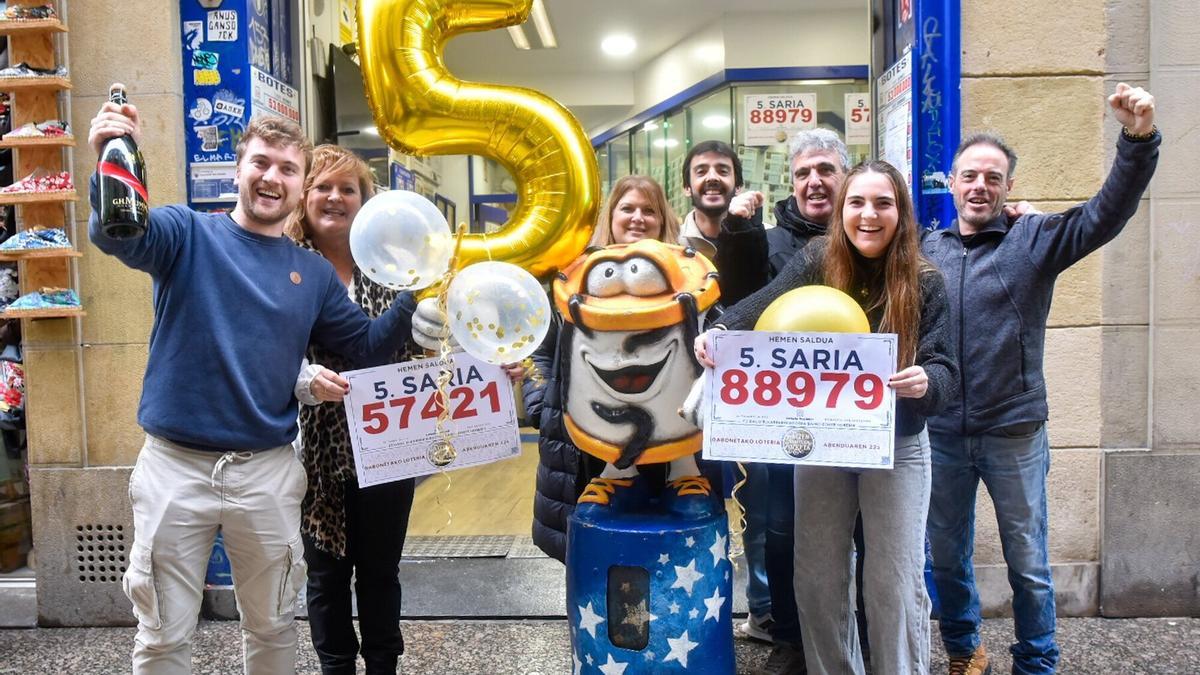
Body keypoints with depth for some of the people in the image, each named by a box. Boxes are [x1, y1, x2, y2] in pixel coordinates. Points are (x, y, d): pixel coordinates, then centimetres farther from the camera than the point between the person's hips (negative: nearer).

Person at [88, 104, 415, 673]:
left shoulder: (314, 274, 6)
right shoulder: (187, 233, -4)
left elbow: (366, 345, 9)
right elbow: (118, 234, -24)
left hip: (268, 471, 3)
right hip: (175, 465, -2)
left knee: (271, 626, 19)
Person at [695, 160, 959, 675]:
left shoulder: (925, 284, -7)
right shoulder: (816, 262, -5)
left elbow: (945, 370, -12)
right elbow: (759, 308, -18)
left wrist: (925, 381, -36)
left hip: (896, 448, -1)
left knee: (895, 585, 5)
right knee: (817, 581, 11)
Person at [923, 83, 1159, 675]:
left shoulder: (1034, 239, -3)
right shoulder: (928, 249, 5)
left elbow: (1106, 214, -17)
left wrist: (1138, 140, -31)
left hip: (1014, 432, -2)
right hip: (941, 433, 3)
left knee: (1028, 564, 11)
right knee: (946, 555, 17)